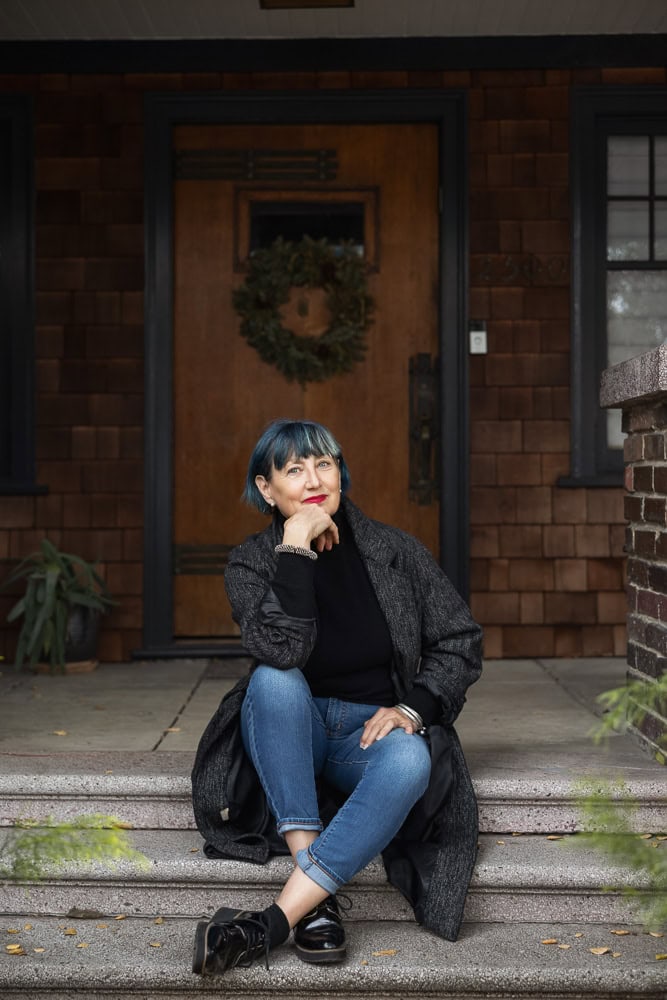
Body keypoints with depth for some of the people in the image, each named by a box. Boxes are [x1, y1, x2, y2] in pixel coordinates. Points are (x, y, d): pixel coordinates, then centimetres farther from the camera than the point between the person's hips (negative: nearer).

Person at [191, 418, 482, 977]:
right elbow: (281, 649, -24)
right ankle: (319, 900, -34)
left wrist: (412, 709, -13)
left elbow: (461, 642, 2)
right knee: (276, 680, -35)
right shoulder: (251, 564, -5)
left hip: (371, 729, 0)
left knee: (410, 761, -35)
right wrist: (296, 548, -26)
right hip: (292, 733, 0)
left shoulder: (395, 552, -2)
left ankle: (273, 922, -37)